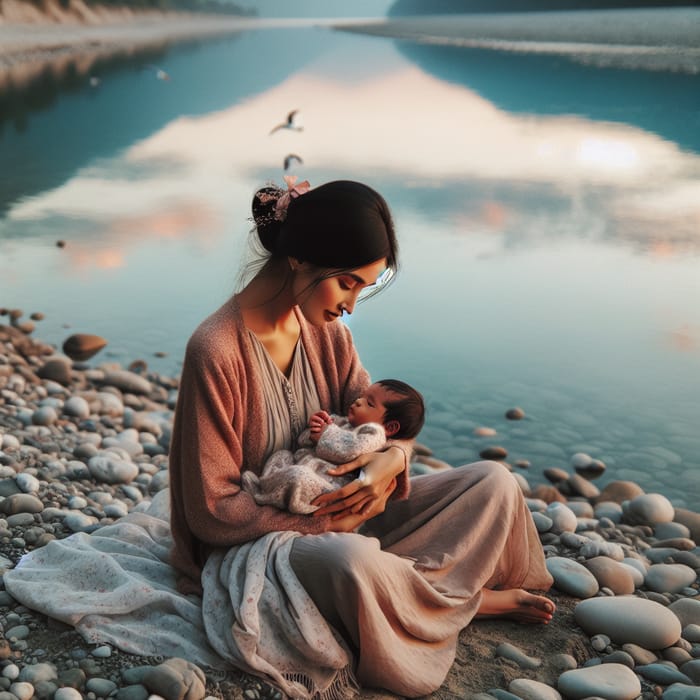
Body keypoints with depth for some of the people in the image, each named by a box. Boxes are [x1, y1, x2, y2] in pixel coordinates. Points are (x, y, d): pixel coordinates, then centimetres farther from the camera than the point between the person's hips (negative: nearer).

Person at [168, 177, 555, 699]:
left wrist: (392, 457, -18)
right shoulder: (217, 351, -23)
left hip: (338, 517, 7)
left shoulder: (326, 331, -1)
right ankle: (465, 601, -9)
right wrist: (327, 523, -22)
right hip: (255, 543, -6)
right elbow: (213, 511, -20)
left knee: (494, 482, -2)